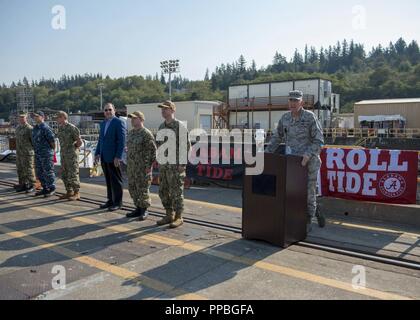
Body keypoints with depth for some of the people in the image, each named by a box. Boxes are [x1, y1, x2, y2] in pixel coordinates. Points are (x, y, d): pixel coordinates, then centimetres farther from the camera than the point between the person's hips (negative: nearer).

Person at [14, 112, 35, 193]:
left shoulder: (29, 128, -14)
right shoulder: (18, 128, 12)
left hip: (27, 153, -8)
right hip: (19, 153, 8)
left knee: (29, 170, -2)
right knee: (20, 170, 11)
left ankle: (31, 186, 8)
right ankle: (23, 185, 21)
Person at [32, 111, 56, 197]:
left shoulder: (45, 128, -15)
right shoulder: (35, 128, 13)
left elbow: (52, 140, -17)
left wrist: (53, 150, -6)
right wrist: (36, 150, 18)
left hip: (46, 154, -9)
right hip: (38, 154, 9)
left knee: (48, 172, -2)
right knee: (39, 172, 12)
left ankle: (52, 189, 8)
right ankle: (45, 189, 22)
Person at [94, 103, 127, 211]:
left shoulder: (119, 122, -8)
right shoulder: (103, 123, 16)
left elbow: (122, 141, -14)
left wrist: (118, 156, -18)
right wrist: (97, 153, 14)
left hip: (114, 157, -7)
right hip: (104, 157, 7)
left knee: (116, 181, 0)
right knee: (108, 181, 12)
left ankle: (118, 203, 9)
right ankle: (110, 201, 21)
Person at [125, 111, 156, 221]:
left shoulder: (147, 134, -12)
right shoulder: (131, 133, 14)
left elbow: (152, 150, -14)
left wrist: (149, 165, -17)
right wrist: (128, 164, 18)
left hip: (142, 167, -8)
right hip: (131, 166, 8)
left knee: (142, 189, -2)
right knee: (132, 188, 13)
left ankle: (144, 210, 10)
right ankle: (138, 208, 25)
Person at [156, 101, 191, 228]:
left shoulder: (180, 126, -10)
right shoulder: (161, 126, 13)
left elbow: (187, 145, -12)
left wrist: (183, 163, -17)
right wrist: (159, 161, 16)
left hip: (176, 165, -7)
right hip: (163, 165, 8)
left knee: (176, 192, -2)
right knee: (163, 192, 10)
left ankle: (178, 218, 9)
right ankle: (169, 215, 22)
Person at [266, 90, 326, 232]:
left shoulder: (310, 117, -11)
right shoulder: (285, 118, 5)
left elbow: (319, 141, -13)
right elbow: (277, 138, 13)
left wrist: (308, 155, -29)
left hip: (309, 162, -5)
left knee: (308, 193, 3)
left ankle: (308, 223, 21)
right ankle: (316, 212, 33)